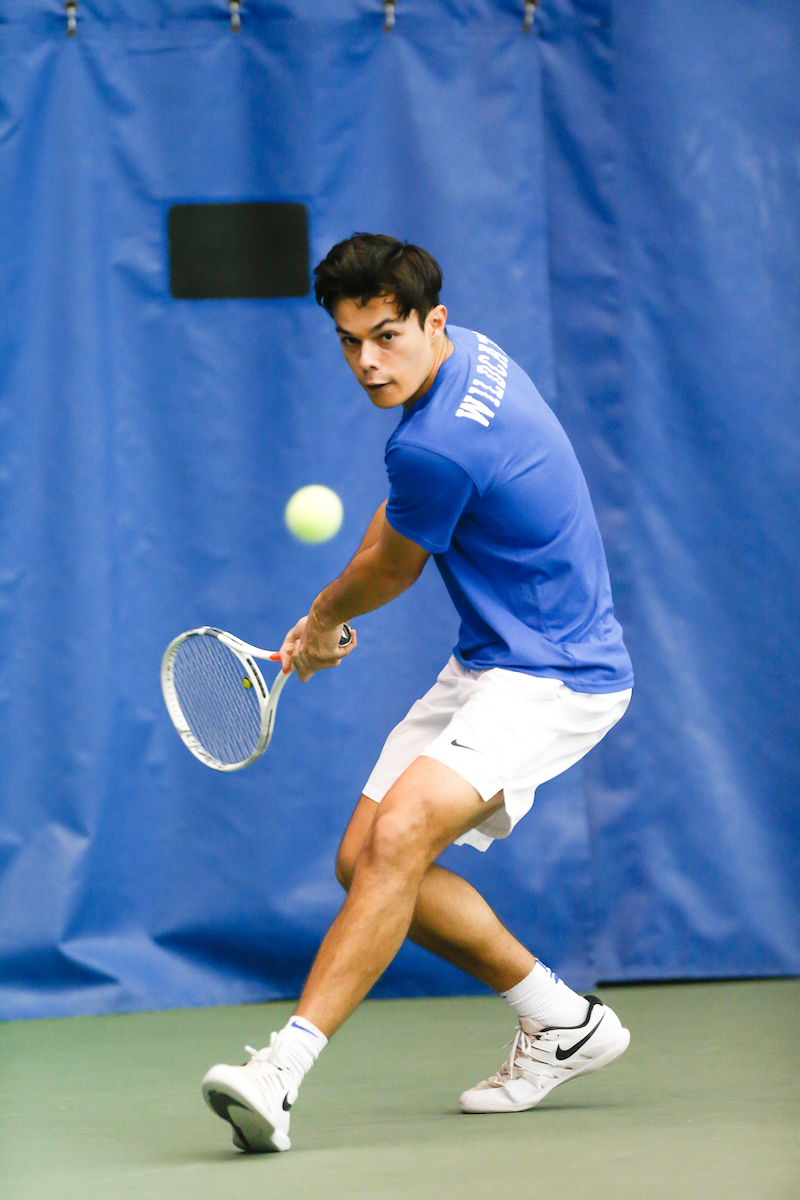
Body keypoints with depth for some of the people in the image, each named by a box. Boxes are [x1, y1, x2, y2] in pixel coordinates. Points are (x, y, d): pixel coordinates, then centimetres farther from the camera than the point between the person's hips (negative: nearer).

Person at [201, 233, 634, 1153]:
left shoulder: (437, 446, -27)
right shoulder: (466, 354, 3)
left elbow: (391, 570, -6)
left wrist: (323, 621, 15)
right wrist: (329, 618, 22)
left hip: (555, 678, -10)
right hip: (486, 664, 10)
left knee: (400, 833, -29)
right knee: (363, 860, 7)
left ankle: (283, 1069, -36)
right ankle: (562, 1023, 21)